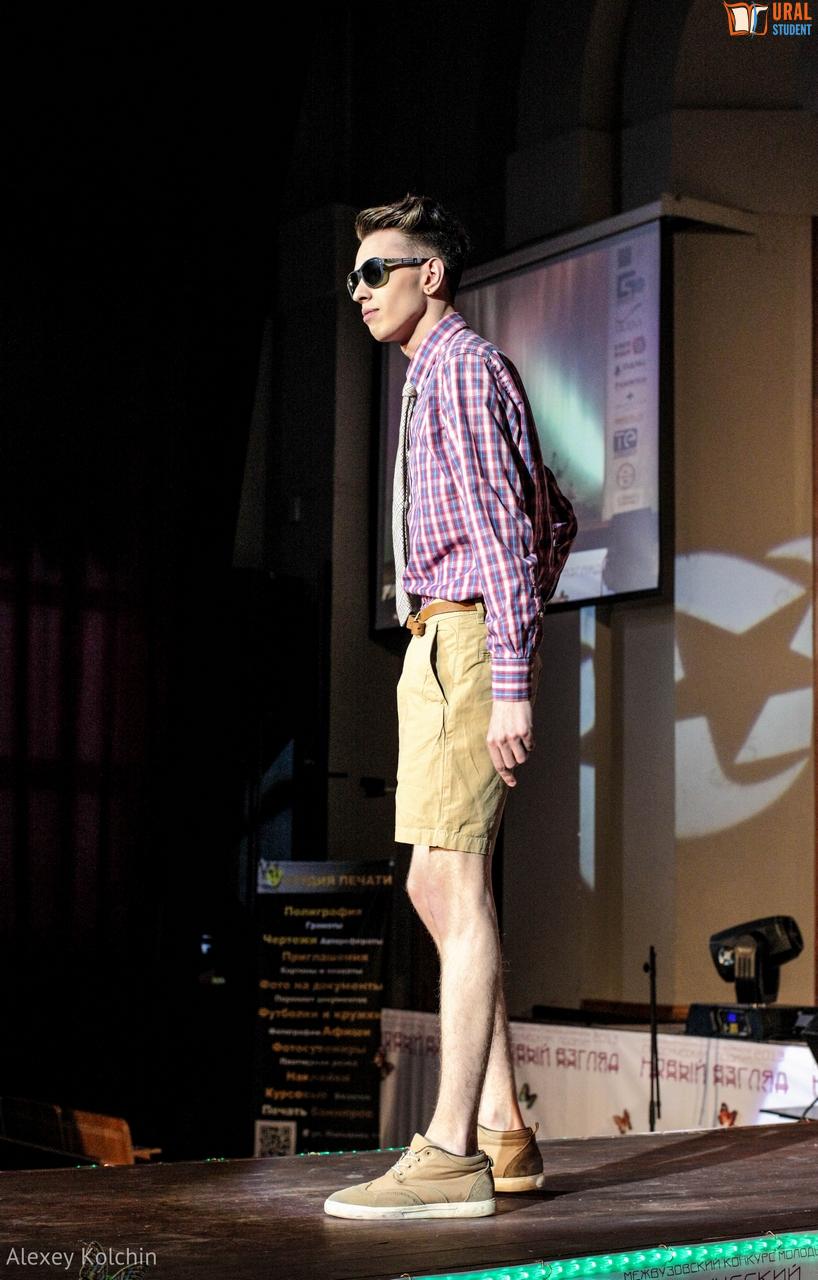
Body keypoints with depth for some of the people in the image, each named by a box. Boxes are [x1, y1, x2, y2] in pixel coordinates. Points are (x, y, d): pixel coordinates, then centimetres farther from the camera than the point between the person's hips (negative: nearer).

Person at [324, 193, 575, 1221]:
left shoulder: (465, 369, -7)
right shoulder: (436, 378, 23)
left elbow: (503, 527, -16)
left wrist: (510, 683, -22)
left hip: (467, 638, -10)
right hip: (438, 645, 10)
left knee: (452, 884, -12)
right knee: (440, 888, 8)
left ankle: (451, 1153, -12)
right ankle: (502, 1132, 11)